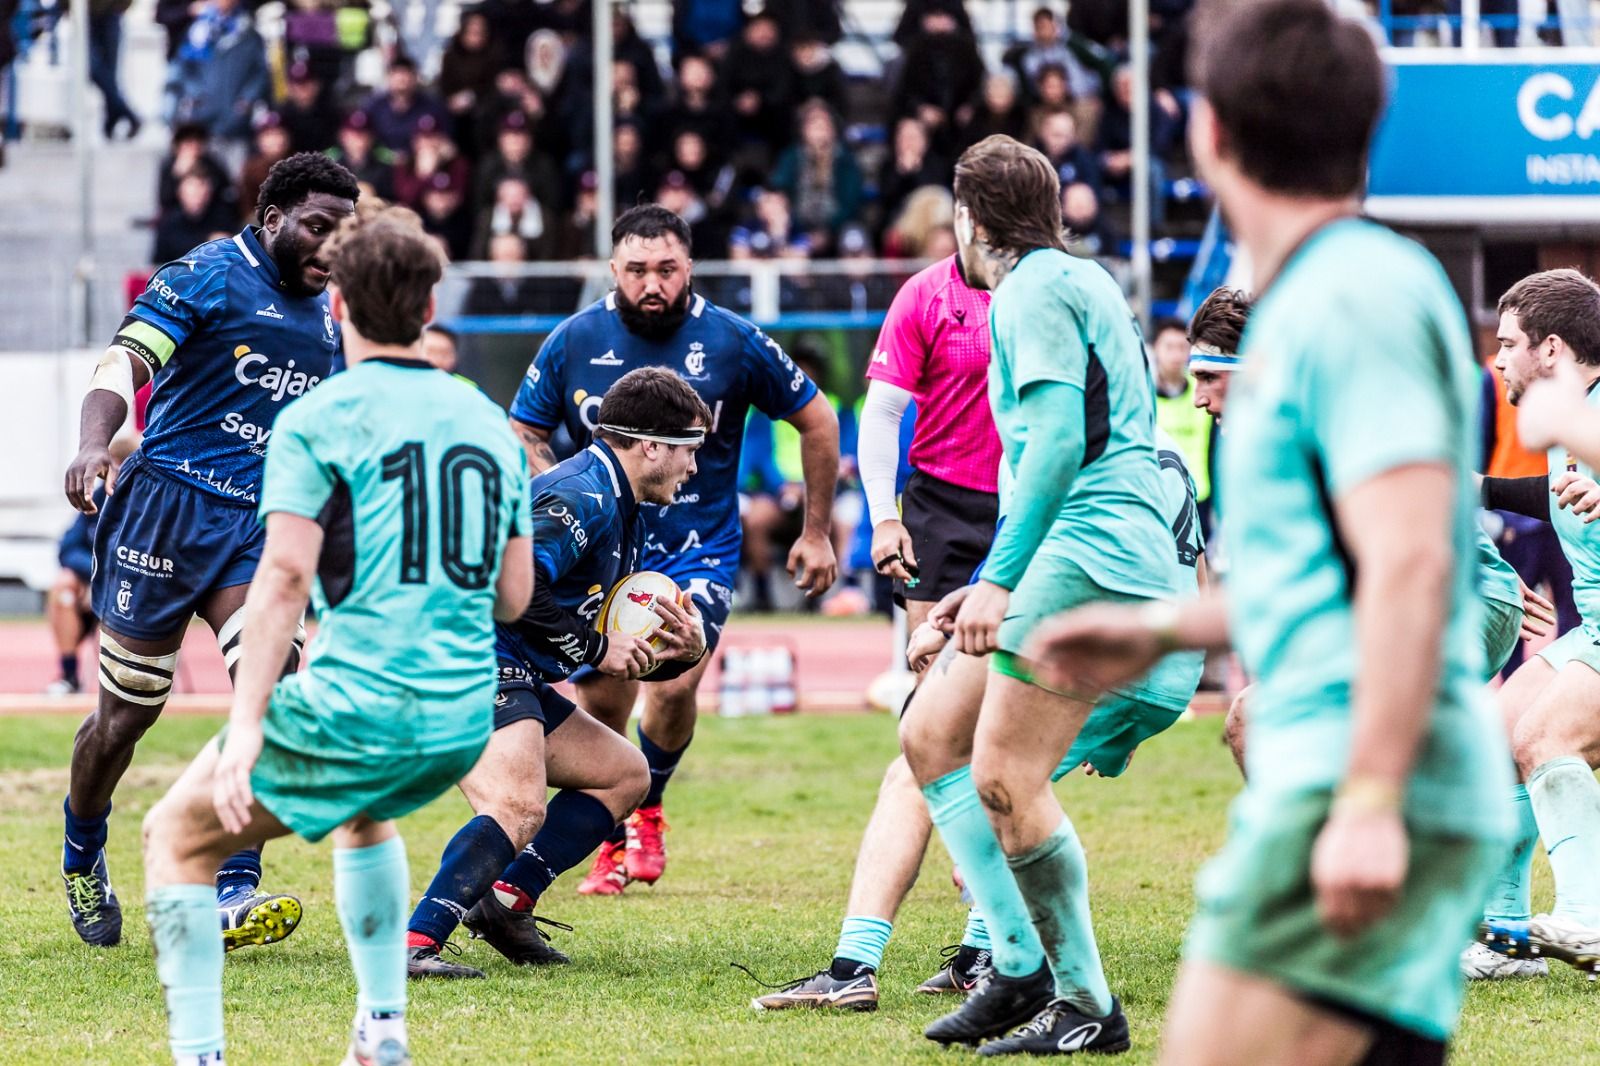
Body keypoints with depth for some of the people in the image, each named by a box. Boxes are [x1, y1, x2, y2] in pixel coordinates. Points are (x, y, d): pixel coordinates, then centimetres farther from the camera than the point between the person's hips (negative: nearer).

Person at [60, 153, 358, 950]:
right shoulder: (208, 277, -6)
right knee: (127, 711, 3)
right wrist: (94, 442, -37)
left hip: (256, 523, 5)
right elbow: (125, 360, -19)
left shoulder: (325, 317, 15)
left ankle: (234, 892, -16)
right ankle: (80, 859, 30)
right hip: (167, 503, -5)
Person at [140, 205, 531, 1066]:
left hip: (355, 705, -6)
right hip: (466, 721, 6)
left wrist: (245, 724, -18)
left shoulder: (317, 420, -5)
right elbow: (513, 597, 15)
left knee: (176, 837, 11)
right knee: (365, 811, 39)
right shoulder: (489, 423, 13)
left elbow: (285, 574, -16)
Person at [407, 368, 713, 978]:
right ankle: (413, 945, -40)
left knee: (626, 774, 20)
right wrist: (594, 648, -16)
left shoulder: (621, 515, 20)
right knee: (519, 809, -30)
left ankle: (507, 902, 10)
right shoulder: (581, 496, -14)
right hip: (477, 668, -11)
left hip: (516, 684, 11)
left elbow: (626, 650, 25)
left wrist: (682, 652, 3)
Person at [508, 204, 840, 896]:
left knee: (674, 685, -18)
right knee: (600, 701, -7)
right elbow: (522, 432, 7)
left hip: (699, 548, -1)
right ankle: (610, 840, 18)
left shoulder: (733, 342, -8)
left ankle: (647, 811, 12)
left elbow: (815, 420, 4)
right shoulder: (575, 342, -5)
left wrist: (817, 532, 7)